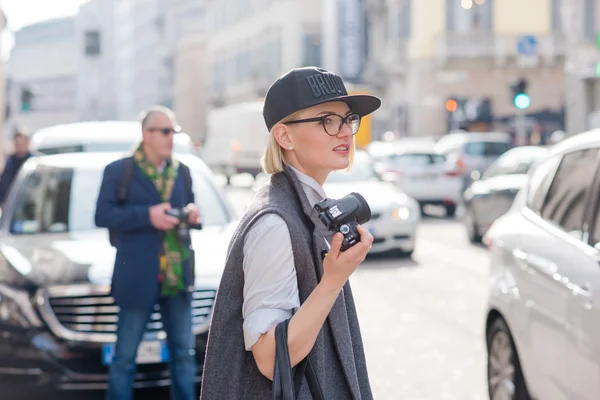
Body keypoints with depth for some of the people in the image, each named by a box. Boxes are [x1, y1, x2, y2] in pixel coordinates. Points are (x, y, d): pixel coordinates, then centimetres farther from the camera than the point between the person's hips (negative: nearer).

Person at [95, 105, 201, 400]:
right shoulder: (118, 171, -3)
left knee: (184, 353, 10)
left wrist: (193, 214, -4)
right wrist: (147, 215, -21)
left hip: (178, 277, 5)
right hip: (138, 279, -5)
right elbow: (103, 215, -10)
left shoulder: (181, 171, 14)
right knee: (125, 357, 3)